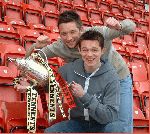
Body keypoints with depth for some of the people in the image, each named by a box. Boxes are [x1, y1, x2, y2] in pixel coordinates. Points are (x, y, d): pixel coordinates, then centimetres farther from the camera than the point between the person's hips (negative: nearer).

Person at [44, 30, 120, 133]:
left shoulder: (111, 77, -14)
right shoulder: (70, 69, -4)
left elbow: (111, 116, -18)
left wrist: (84, 96, -27)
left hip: (102, 126, -1)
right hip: (77, 122, 2)